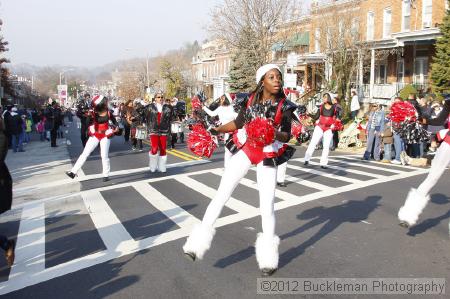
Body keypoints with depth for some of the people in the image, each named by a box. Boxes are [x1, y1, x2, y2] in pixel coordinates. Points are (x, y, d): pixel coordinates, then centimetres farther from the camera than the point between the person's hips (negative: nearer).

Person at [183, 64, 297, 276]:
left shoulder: (284, 106, -7)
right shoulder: (249, 100, -6)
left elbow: (287, 136, -3)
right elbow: (237, 123, 7)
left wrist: (276, 134, -24)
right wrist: (217, 129, -5)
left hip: (268, 156, -1)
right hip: (244, 150, 1)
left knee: (267, 206, -1)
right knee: (221, 195, -1)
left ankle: (268, 257, 20)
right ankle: (198, 242, 12)